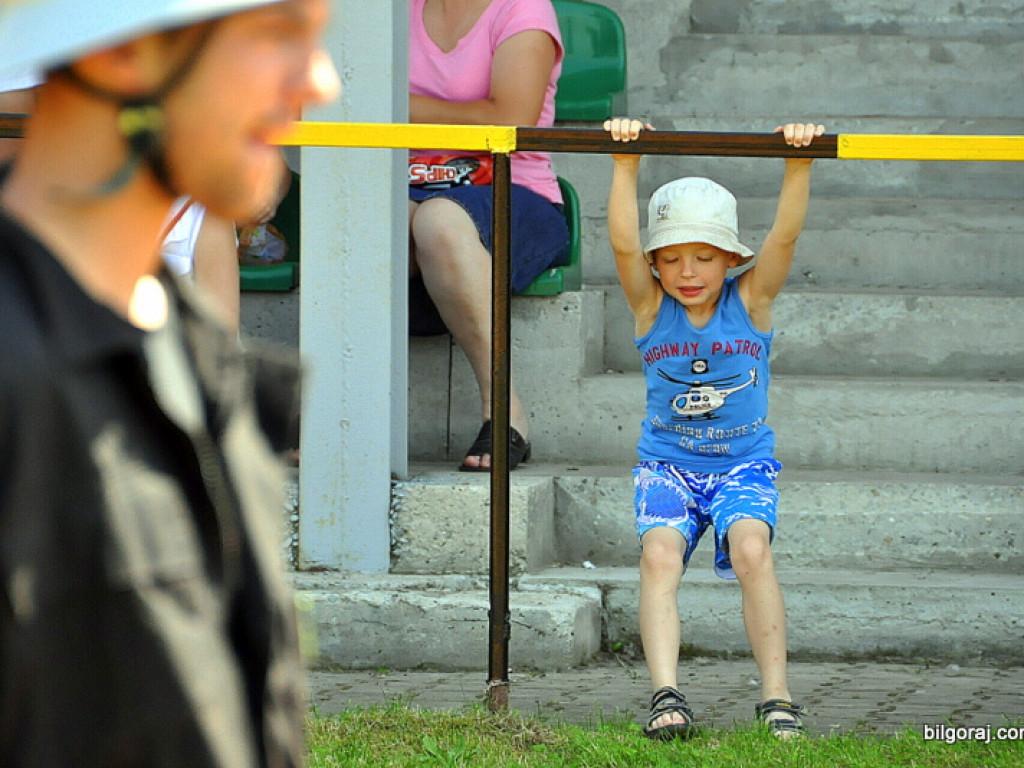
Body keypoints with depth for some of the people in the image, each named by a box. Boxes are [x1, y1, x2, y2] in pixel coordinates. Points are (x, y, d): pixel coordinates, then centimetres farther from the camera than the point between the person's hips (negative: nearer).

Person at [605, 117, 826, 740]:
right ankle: (666, 696, -33)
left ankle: (777, 698, -23)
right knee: (659, 554, -26)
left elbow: (786, 235, -17)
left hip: (743, 463, -1)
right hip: (666, 465, 1)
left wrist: (799, 163, -30)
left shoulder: (751, 302, -4)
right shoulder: (651, 308, -4)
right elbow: (623, 241, -19)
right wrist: (627, 162, -30)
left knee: (752, 548, -28)